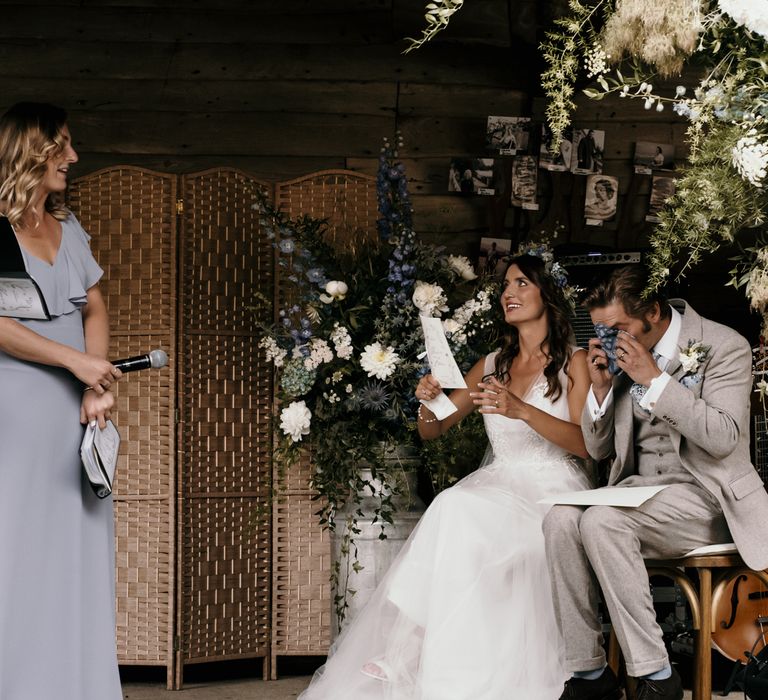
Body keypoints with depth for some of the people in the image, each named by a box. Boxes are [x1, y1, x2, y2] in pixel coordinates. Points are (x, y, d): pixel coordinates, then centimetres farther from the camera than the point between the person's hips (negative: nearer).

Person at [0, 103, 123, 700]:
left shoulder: (67, 227, 14)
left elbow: (95, 310, 12)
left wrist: (97, 386, -4)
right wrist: (77, 361, -16)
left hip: (75, 413, 6)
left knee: (76, 555, 7)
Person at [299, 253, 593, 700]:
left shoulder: (574, 363, 5)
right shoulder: (491, 366, 20)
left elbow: (585, 443, -9)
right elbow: (432, 432, 19)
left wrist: (521, 410, -24)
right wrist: (429, 404, -6)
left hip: (553, 492, -4)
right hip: (498, 487, 4)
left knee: (458, 511, -33)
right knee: (455, 509, -32)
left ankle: (403, 653, -32)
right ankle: (401, 660, -34)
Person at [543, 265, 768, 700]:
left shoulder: (724, 347, -7)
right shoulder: (620, 355, 9)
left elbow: (723, 439, -19)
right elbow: (599, 449, 15)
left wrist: (655, 378, -19)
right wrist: (600, 387, -2)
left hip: (703, 496, -6)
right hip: (638, 488, 6)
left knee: (601, 521, -31)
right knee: (561, 519, -23)